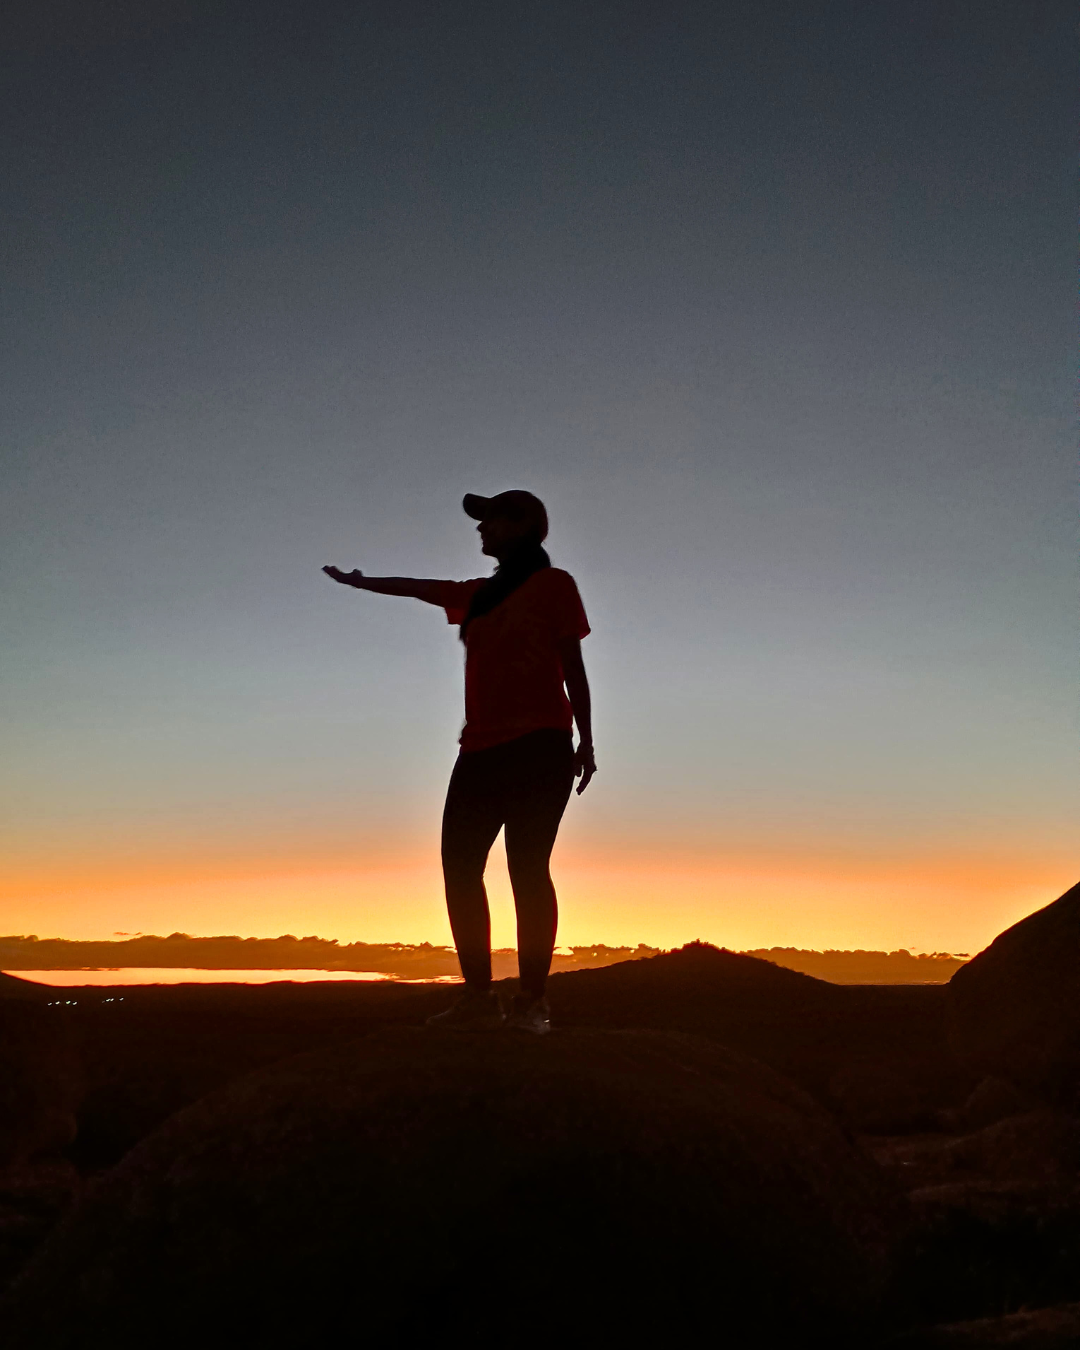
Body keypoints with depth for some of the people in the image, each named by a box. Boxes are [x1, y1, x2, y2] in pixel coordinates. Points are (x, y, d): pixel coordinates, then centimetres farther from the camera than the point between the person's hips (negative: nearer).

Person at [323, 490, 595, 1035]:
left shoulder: (553, 584, 7)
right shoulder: (478, 594, 23)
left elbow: (573, 668, 4)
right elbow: (416, 587, 38)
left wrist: (584, 741, -2)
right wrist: (358, 581, 51)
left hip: (538, 746, -6)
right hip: (481, 749, 6)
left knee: (527, 867, -12)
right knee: (459, 865, -4)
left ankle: (531, 1001, -10)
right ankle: (478, 998, -2)